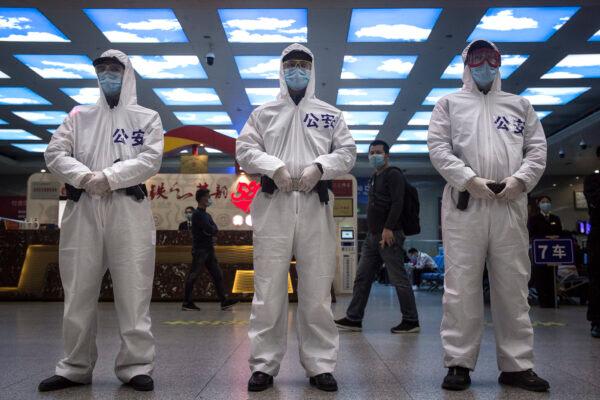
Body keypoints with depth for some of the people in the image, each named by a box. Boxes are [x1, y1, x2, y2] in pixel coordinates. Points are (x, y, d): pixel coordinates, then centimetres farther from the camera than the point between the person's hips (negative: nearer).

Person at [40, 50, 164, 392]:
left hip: (129, 210, -3)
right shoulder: (79, 116, 20)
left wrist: (109, 177, -15)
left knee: (133, 293, -4)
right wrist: (84, 176, -11)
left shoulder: (147, 117, 12)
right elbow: (55, 153, 8)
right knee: (79, 292, 6)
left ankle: (136, 366, 4)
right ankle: (75, 368, 17)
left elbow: (151, 159, -3)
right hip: (82, 209, 3)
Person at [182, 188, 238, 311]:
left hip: (209, 250, 9)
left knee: (217, 275, 5)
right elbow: (210, 229, -19)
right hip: (200, 250, -9)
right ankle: (187, 303, 5)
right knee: (193, 276, -2)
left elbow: (215, 229, 9)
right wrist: (212, 230, 1)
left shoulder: (207, 215, 18)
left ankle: (224, 301, 6)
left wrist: (211, 231, -9)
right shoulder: (197, 214, -10)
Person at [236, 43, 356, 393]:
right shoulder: (263, 113, 16)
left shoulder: (330, 113, 16)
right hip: (273, 203, 0)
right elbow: (245, 150, 7)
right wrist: (274, 166, -11)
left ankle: (320, 365, 10)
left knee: (317, 289, 1)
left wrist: (319, 166, -9)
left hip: (316, 204, 1)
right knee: (269, 289, -1)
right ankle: (264, 365, 8)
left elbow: (347, 152, 9)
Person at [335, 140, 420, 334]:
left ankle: (411, 321, 5)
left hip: (389, 236, -9)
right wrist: (371, 233, 18)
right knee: (362, 278, 8)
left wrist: (388, 228, -23)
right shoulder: (374, 178, 21)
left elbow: (397, 203, -16)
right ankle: (353, 319, 13)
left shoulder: (393, 175, -5)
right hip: (372, 236, 9)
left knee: (399, 279, -4)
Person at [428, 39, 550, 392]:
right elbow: (439, 148, 1)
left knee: (513, 286, 3)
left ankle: (517, 365, 11)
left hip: (511, 205, 2)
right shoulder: (449, 103, 14)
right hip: (464, 203, -2)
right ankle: (460, 363, 4)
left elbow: (537, 148, 12)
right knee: (462, 287, -3)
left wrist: (519, 179, -7)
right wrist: (470, 180, -12)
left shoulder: (520, 105, 21)